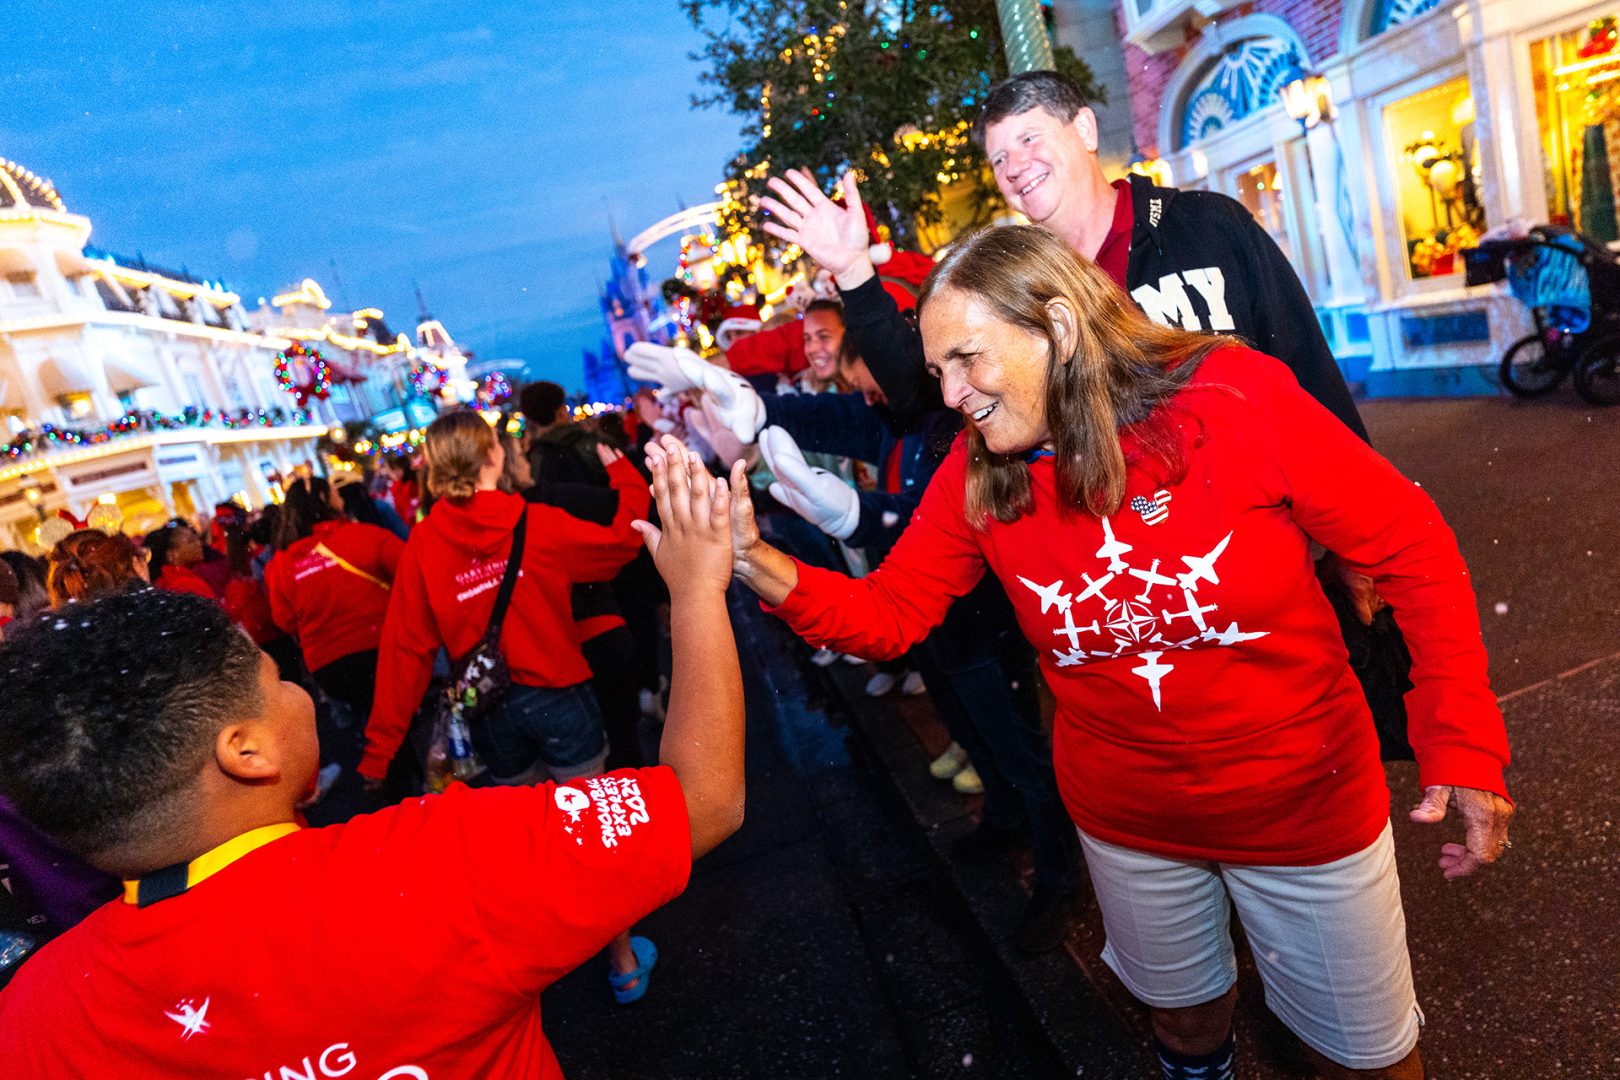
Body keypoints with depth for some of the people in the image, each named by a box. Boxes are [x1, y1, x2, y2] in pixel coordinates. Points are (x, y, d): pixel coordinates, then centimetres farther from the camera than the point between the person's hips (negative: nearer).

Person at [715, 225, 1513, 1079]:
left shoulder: (1237, 399, -22)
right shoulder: (976, 474, -12)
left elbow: (1413, 548, -15)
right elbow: (891, 611, -11)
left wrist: (1462, 744, -20)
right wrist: (766, 568, -28)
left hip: (1305, 802, -2)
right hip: (1127, 819, 3)